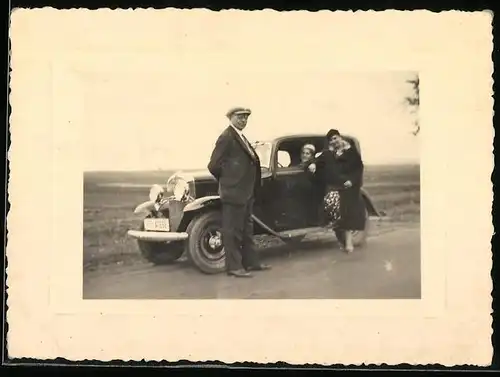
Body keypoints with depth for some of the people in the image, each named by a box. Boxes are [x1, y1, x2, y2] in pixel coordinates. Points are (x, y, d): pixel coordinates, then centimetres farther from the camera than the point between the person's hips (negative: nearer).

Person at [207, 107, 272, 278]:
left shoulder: (241, 137, 17)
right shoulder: (226, 137, -12)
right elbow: (214, 165, -15)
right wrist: (228, 180, -3)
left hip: (246, 192, 10)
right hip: (233, 192, -10)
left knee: (246, 229, 16)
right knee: (233, 230, -3)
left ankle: (250, 261, 25)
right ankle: (234, 266, 1)